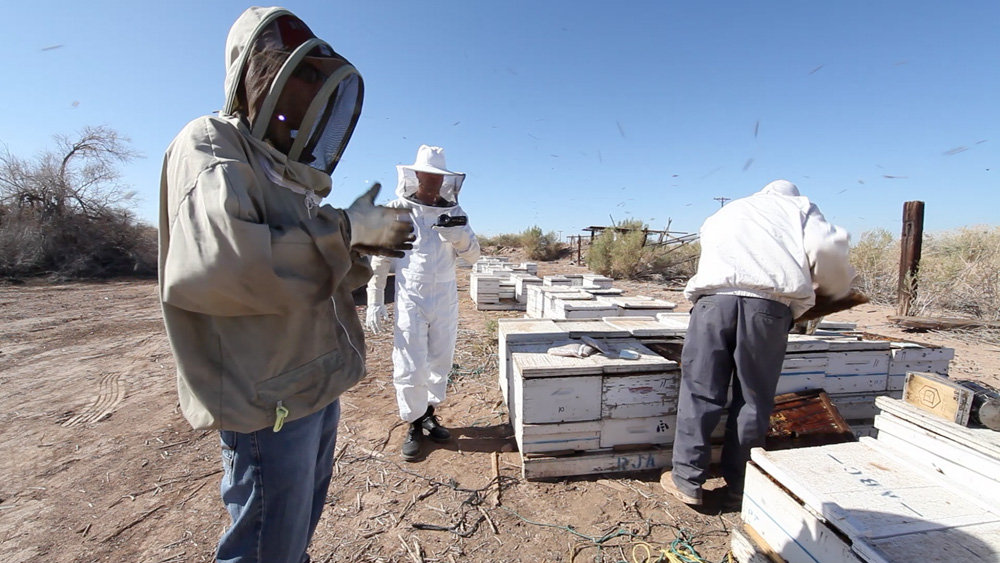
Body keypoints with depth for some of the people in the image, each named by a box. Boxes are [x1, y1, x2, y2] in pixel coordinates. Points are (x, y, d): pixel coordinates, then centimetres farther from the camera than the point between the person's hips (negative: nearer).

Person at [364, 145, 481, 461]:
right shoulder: (397, 210, -3)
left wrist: (460, 234, -18)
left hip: (445, 299, 3)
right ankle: (413, 424, 21)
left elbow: (473, 256, 3)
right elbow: (379, 259, -1)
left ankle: (429, 413, 31)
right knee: (410, 368, 1)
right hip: (410, 299, -3)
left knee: (440, 362, 12)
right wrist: (374, 302, -3)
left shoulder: (453, 212, 4)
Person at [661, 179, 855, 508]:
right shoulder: (800, 207, 27)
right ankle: (739, 486, 20)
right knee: (753, 397, 9)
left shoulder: (724, 214, 36)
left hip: (714, 296, 1)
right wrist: (835, 290, 24)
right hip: (770, 302, -1)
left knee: (700, 391, 5)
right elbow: (829, 247, 7)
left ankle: (687, 481, 11)